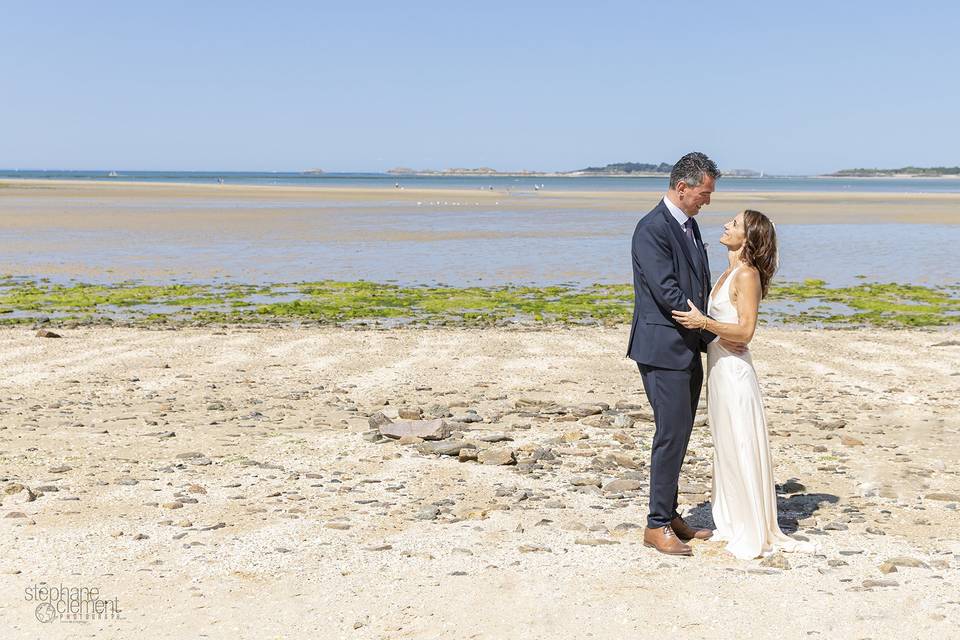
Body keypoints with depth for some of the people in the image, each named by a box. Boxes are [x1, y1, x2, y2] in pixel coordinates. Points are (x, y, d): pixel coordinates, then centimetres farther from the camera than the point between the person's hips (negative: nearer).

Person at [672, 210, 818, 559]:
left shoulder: (747, 274, -14)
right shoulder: (730, 272, 14)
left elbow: (745, 331, -19)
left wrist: (703, 322, -24)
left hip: (734, 370, -9)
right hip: (718, 368, 9)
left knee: (743, 450, -2)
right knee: (726, 450, 15)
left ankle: (754, 534, 8)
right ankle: (733, 524, 25)